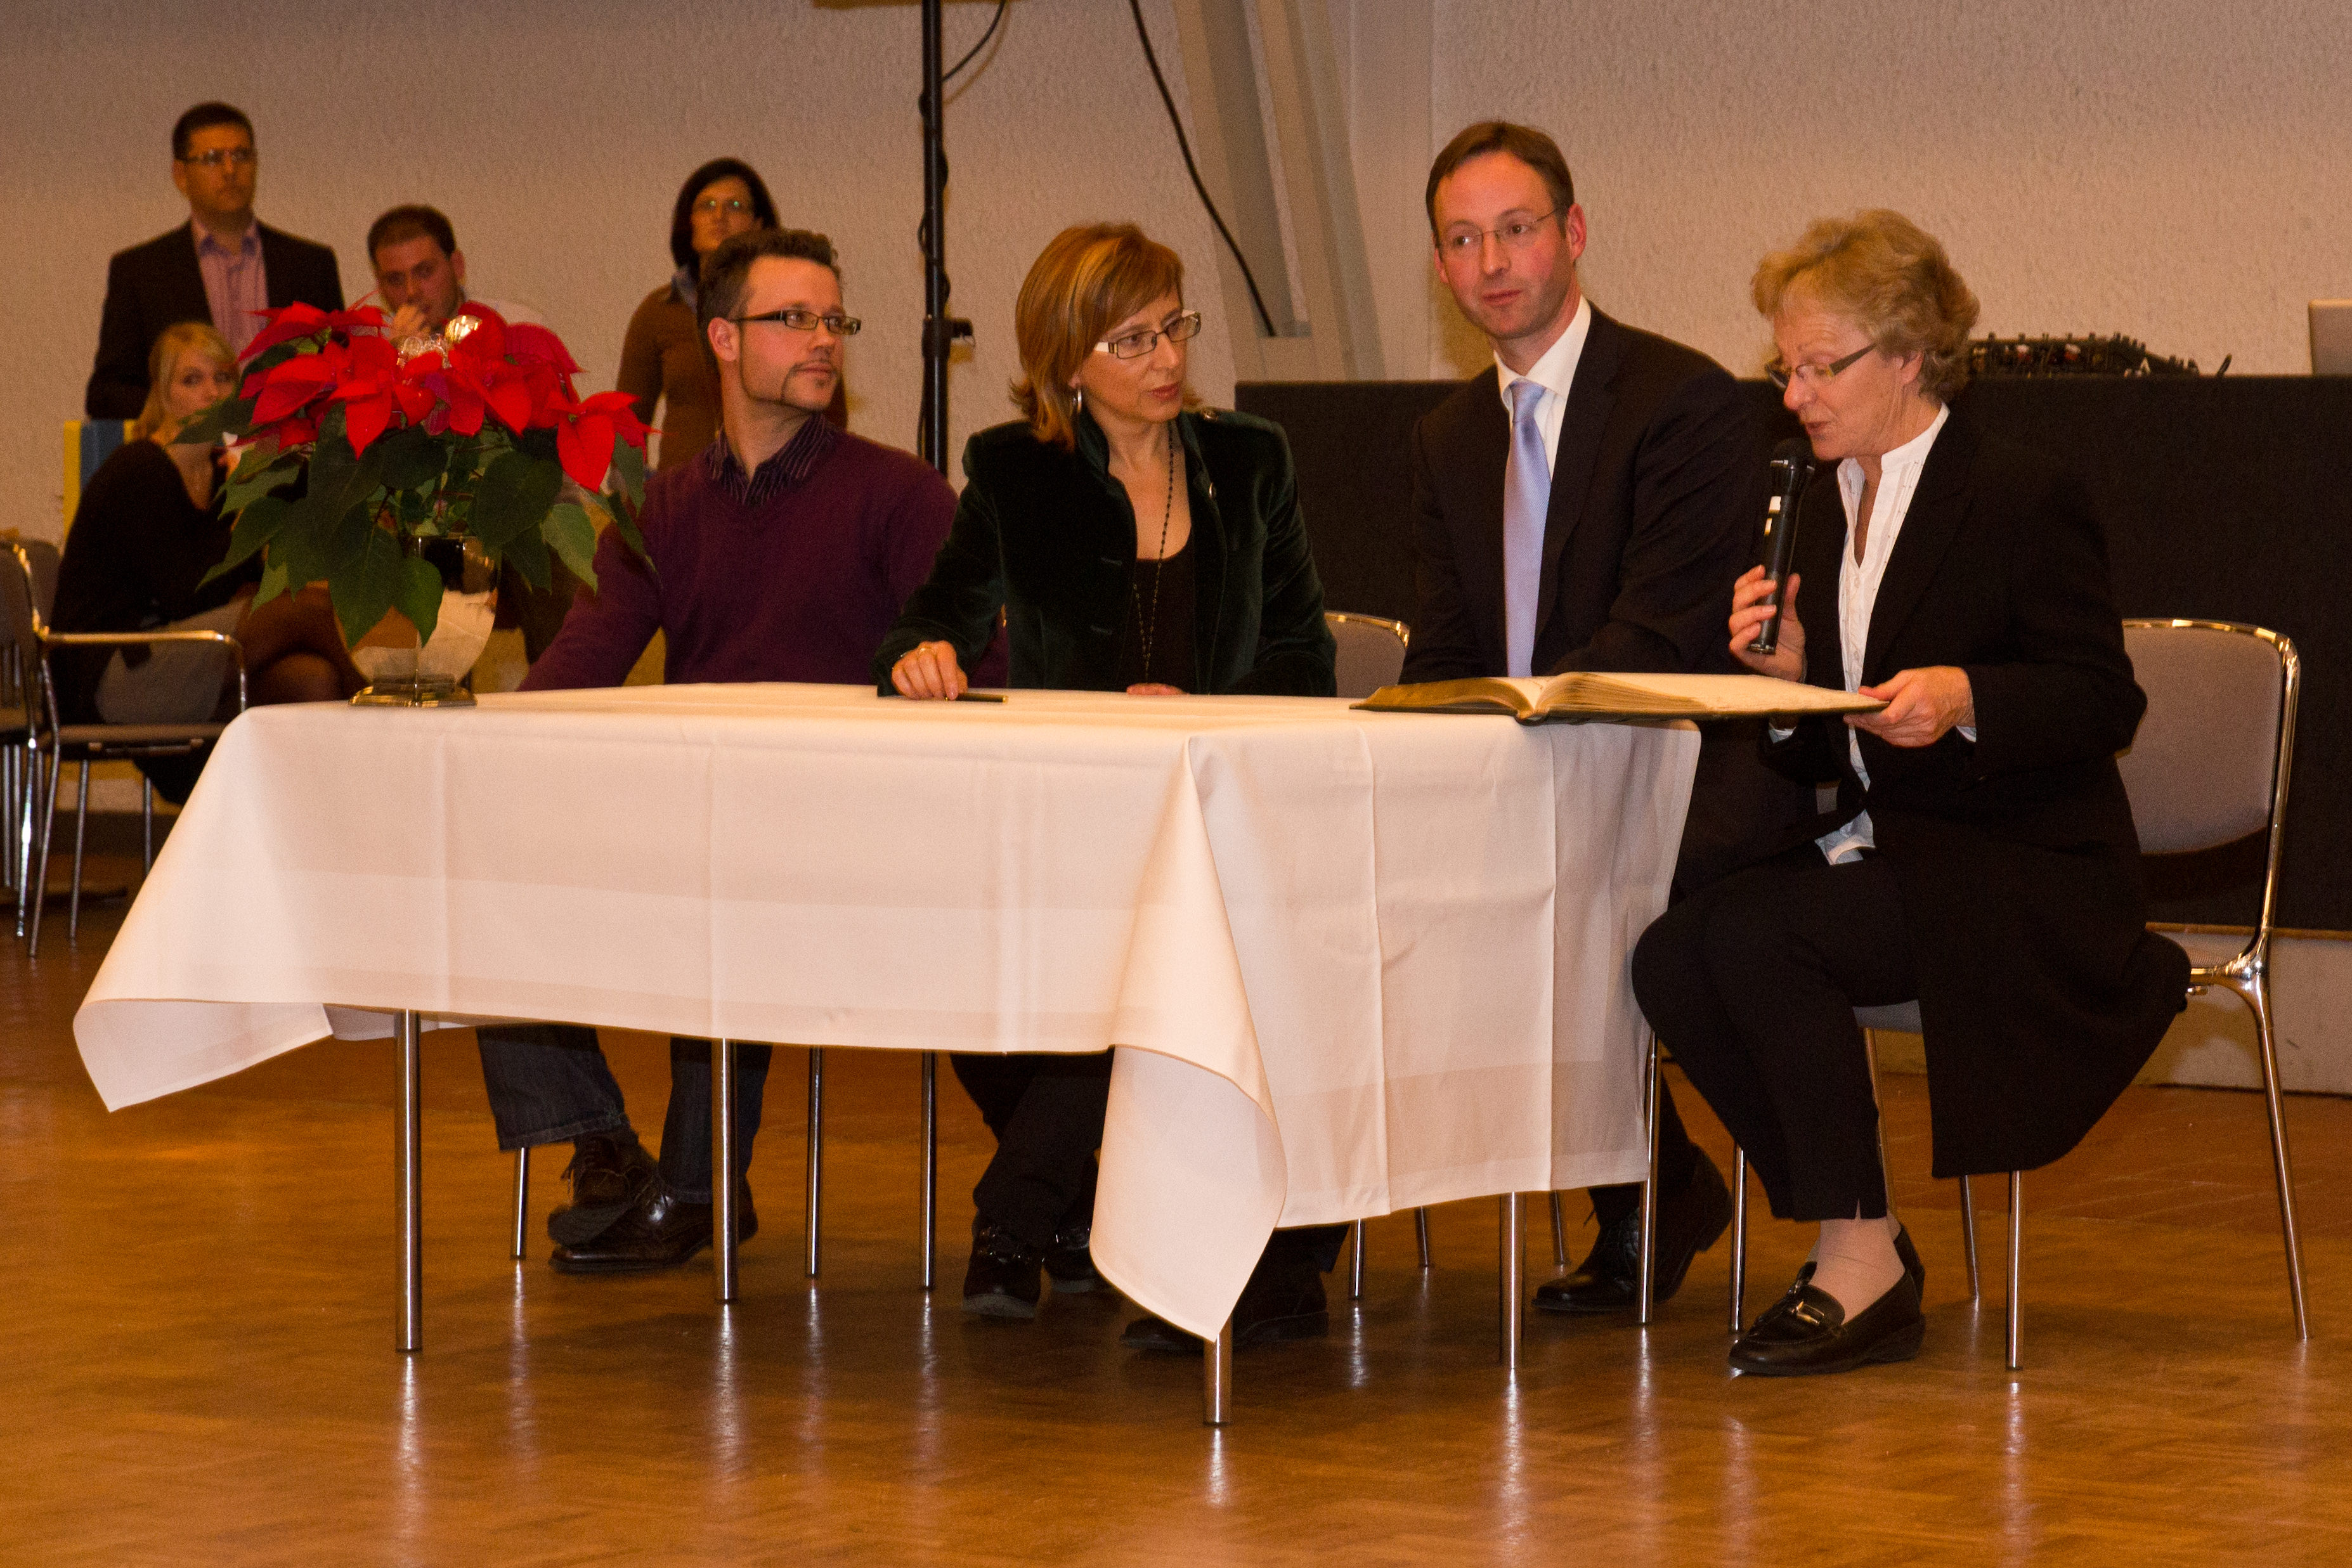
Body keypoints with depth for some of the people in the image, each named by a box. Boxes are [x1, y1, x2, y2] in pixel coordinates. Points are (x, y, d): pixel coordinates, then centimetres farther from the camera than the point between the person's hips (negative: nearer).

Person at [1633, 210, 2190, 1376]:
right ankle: (1858, 1248, -7)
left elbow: (2105, 706, -11)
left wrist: (1965, 700, -26)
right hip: (1884, 843, 8)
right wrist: (1788, 679, -5)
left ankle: (1861, 1258, -19)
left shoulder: (2023, 499, -8)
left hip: (2027, 870, -8)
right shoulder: (1828, 505, 14)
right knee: (1670, 959, -16)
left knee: (1755, 931, -28)